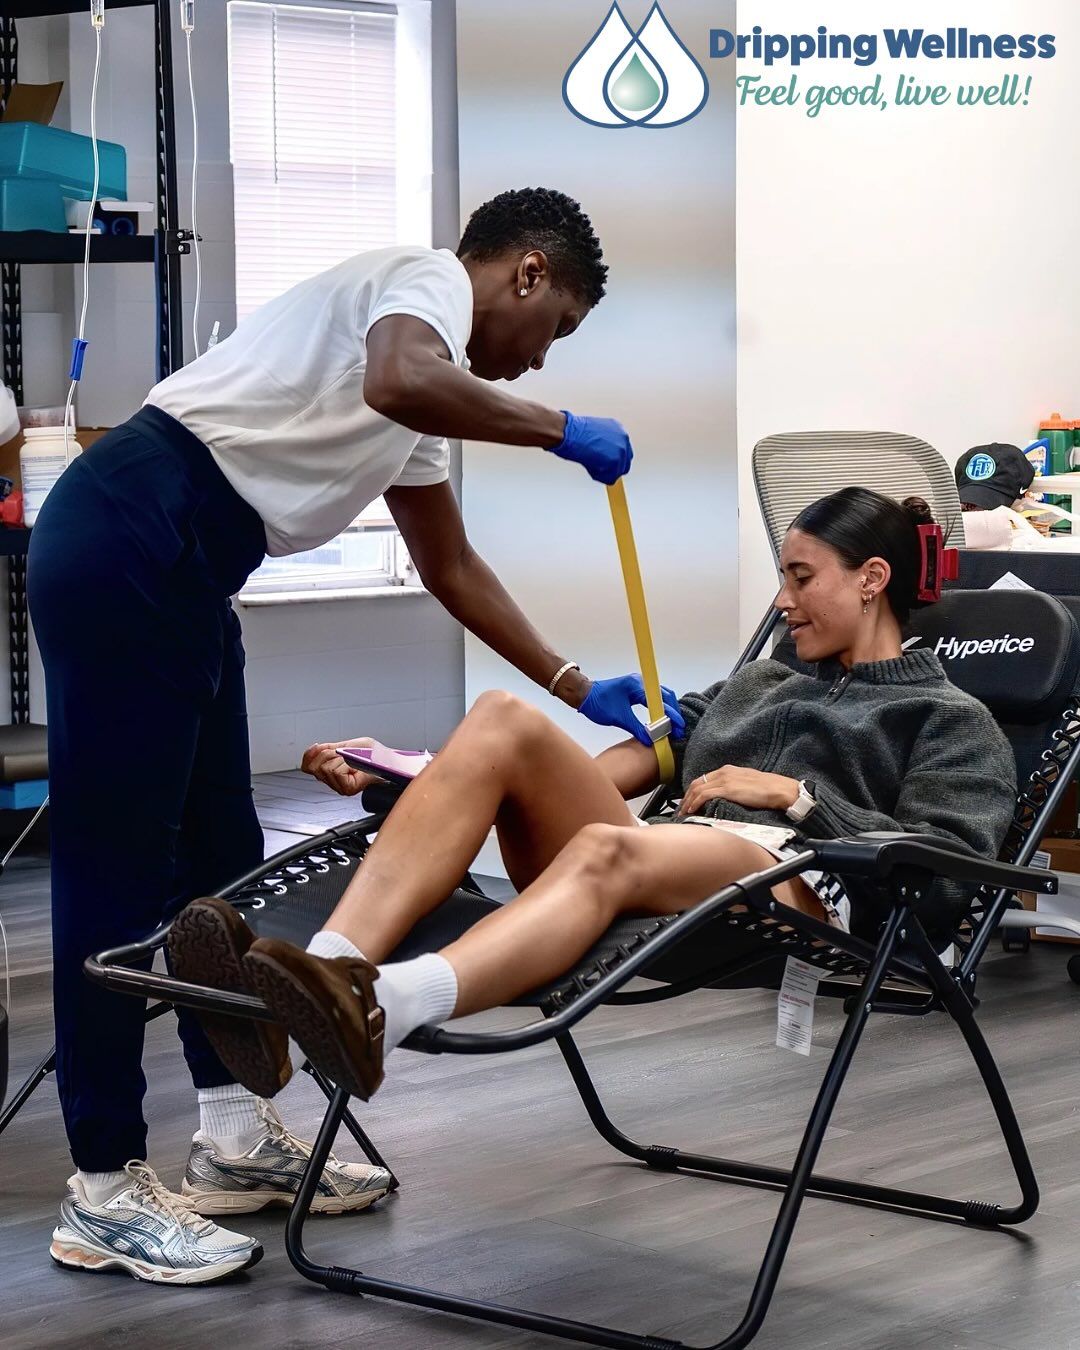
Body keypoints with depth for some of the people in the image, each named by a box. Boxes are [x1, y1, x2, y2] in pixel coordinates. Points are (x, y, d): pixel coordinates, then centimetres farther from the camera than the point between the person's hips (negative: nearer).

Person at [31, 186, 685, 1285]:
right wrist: (562, 434, -14)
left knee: (217, 857, 14)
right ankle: (106, 1194, 0)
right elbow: (396, 383, -28)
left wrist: (575, 687, 32)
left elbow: (450, 567, 32)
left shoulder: (433, 374, 24)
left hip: (181, 573, 10)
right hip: (127, 543, -10)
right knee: (119, 865, -6)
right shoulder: (432, 280, -3)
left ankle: (235, 1139, 23)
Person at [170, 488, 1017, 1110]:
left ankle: (378, 1010, -67)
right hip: (669, 872, 5)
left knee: (608, 849, -39)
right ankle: (321, 977, -43)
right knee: (504, 718, -23)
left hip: (803, 883, -5)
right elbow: (646, 756, 27)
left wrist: (794, 795, -3)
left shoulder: (953, 722, 21)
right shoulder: (755, 684, 39)